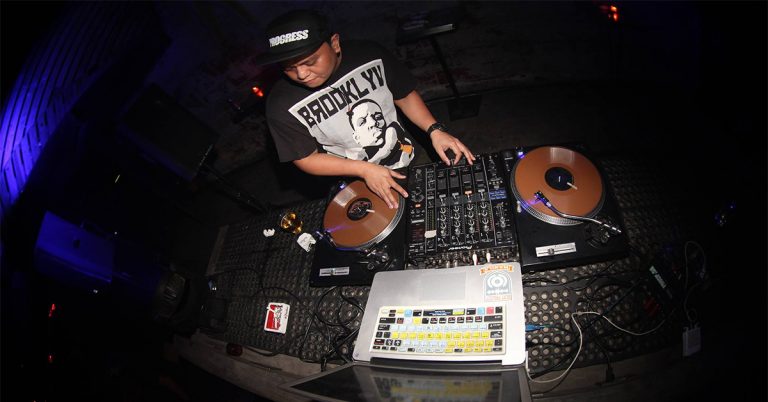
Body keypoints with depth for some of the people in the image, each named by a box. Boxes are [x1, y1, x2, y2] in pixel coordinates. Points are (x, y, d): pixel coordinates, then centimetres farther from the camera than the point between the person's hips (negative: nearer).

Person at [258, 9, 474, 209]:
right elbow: (305, 159, -15)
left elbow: (405, 95, -3)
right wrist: (365, 170, -24)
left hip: (406, 163, 3)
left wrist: (434, 130, -18)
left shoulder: (370, 54, -18)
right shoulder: (282, 103, -23)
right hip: (352, 188, -2)